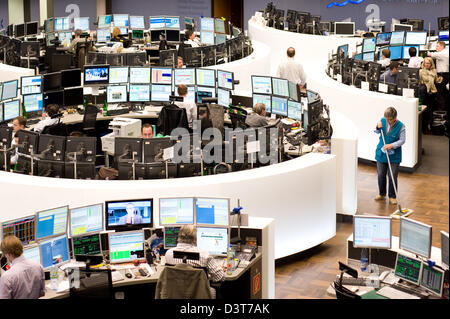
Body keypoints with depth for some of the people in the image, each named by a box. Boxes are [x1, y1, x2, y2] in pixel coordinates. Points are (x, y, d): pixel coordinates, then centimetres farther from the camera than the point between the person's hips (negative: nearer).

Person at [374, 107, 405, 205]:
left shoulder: (400, 126, -15)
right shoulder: (383, 121, -4)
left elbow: (402, 140, -11)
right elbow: (377, 132, 12)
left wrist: (392, 145, -24)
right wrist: (378, 128, -11)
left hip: (394, 156, -4)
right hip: (381, 153, 4)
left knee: (392, 177, 0)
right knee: (381, 175, 11)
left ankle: (392, 197, 13)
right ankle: (382, 194, 27)